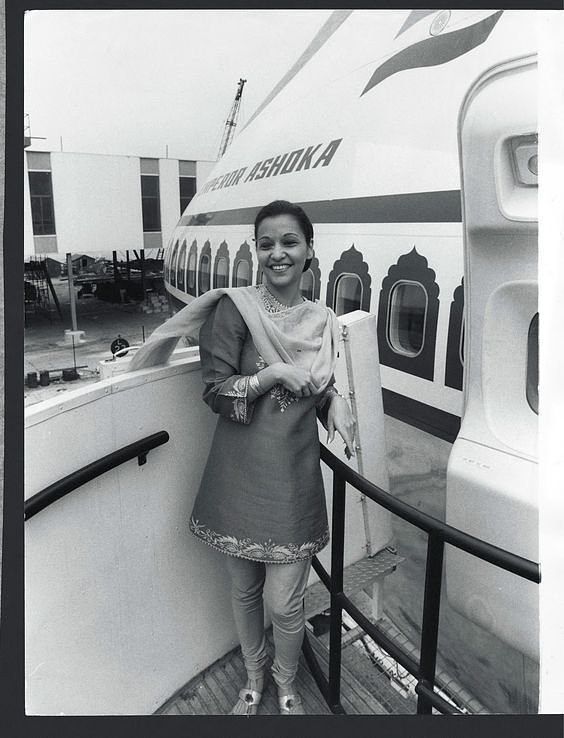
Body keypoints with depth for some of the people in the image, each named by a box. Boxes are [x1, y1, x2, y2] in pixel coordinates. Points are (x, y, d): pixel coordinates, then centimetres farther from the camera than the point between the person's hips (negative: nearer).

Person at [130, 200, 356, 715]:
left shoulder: (322, 322, 4)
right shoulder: (235, 308, -8)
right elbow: (215, 392, -9)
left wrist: (335, 403, -4)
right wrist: (273, 373, -20)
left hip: (294, 478, 2)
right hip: (240, 475, -1)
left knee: (284, 602, 7)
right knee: (244, 589, 18)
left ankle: (287, 684, 40)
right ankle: (254, 679, 47)